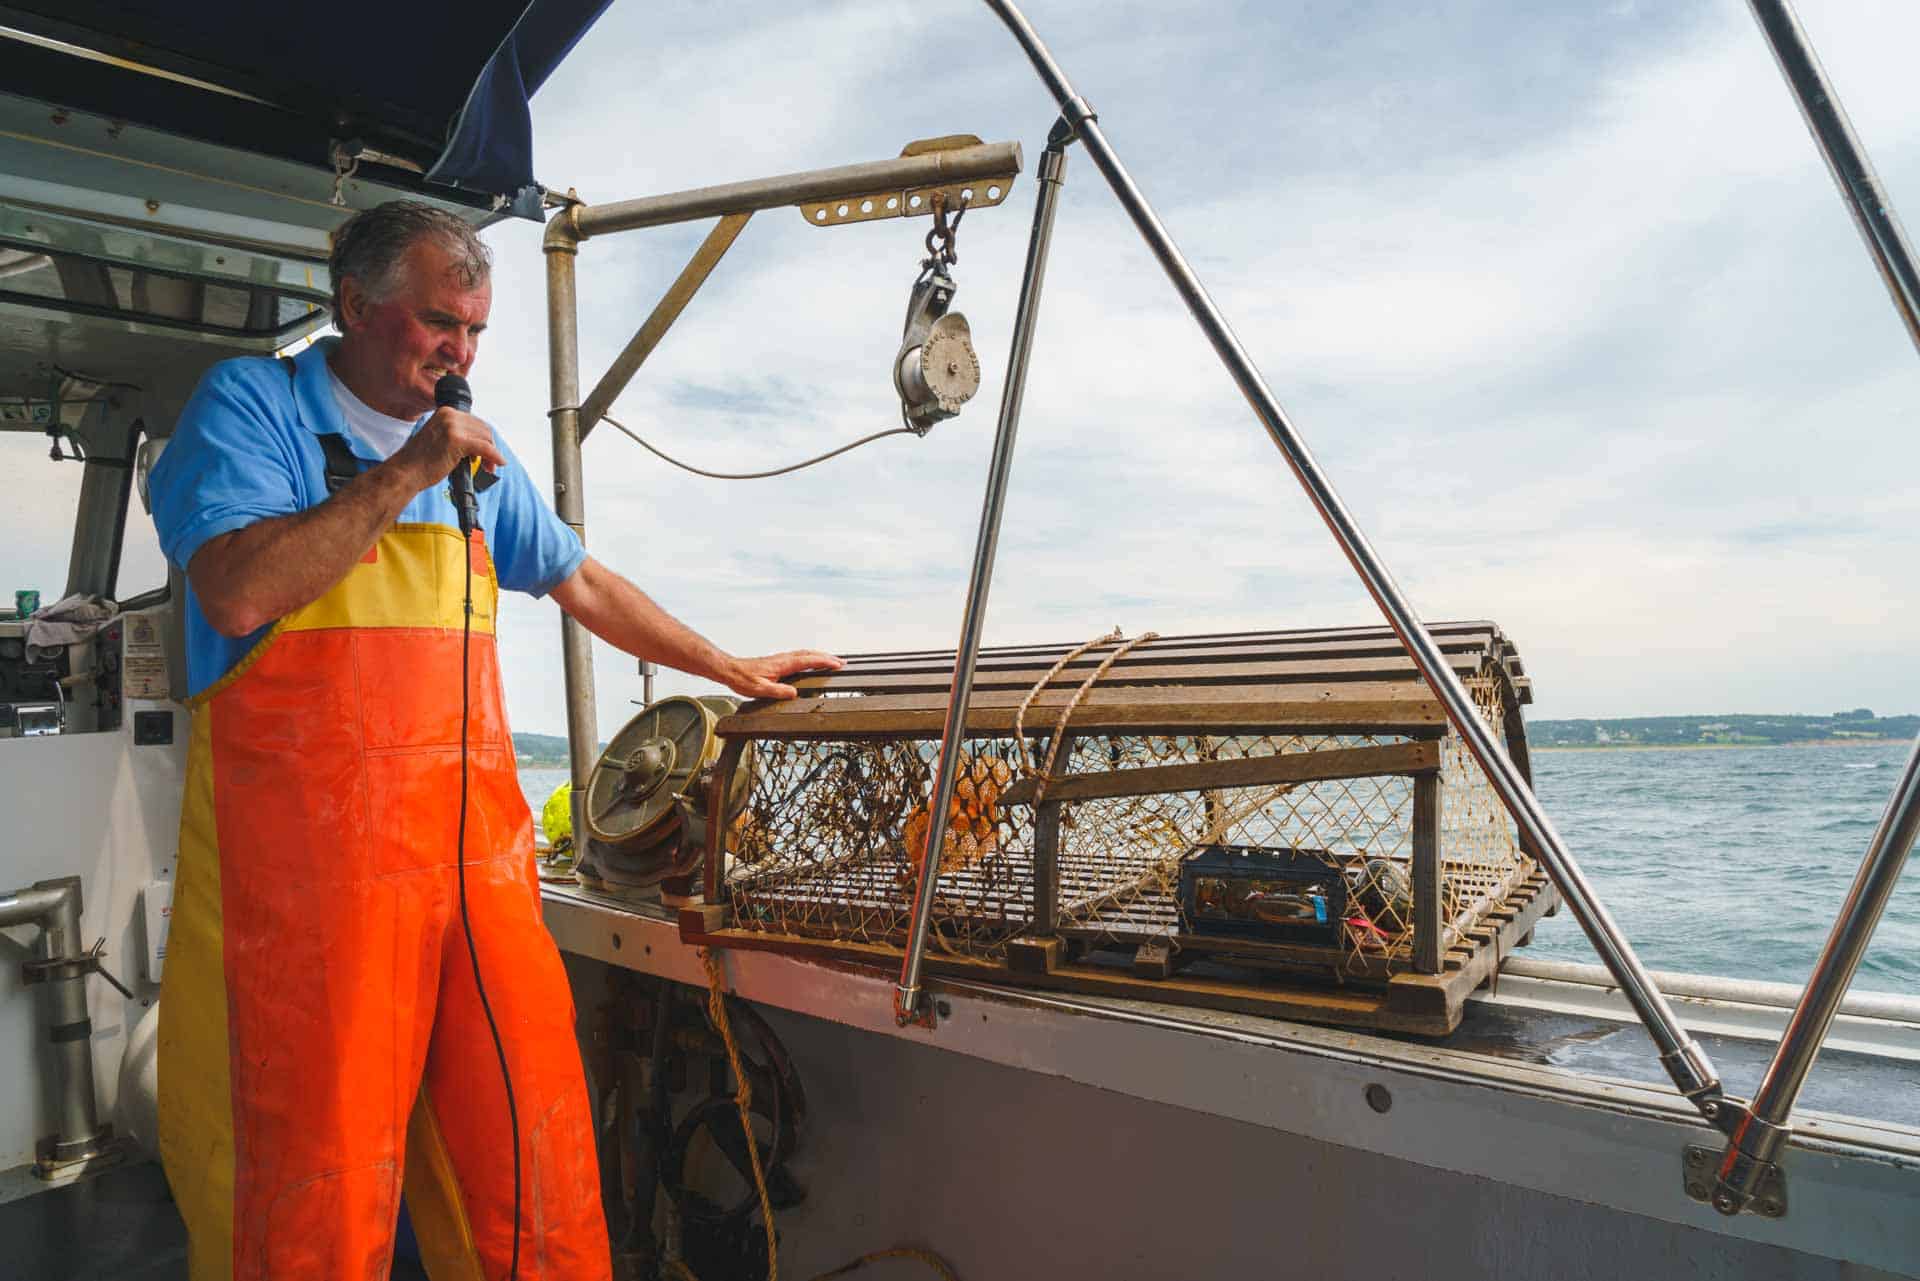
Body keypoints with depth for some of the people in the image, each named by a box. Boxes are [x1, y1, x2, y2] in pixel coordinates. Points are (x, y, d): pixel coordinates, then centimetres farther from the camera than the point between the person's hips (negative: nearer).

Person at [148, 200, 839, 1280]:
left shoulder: (473, 449, 18)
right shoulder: (249, 403, 3)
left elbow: (579, 581, 24)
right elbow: (239, 595, -13)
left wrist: (731, 670, 23)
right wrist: (405, 475, -11)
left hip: (479, 849, 5)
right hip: (309, 864, -4)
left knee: (536, 1179, 5)